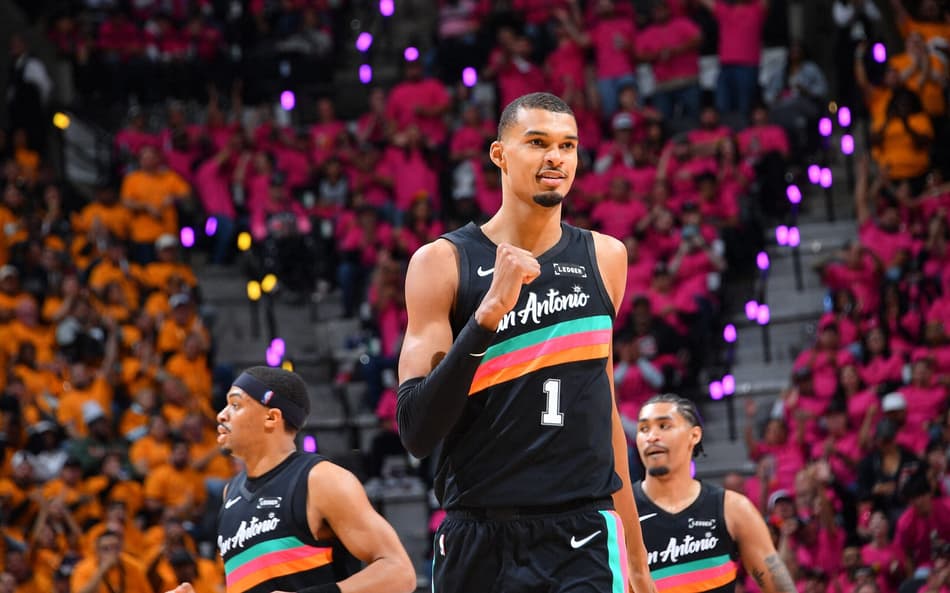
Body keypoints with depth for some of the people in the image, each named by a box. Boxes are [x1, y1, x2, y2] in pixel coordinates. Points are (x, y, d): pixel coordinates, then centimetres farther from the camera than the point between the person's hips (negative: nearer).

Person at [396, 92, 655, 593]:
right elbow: (416, 433, -11)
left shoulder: (604, 258, 8)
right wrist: (488, 313, -21)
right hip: (476, 542, -1)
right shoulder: (443, 262, -3)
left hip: (583, 540, 1)